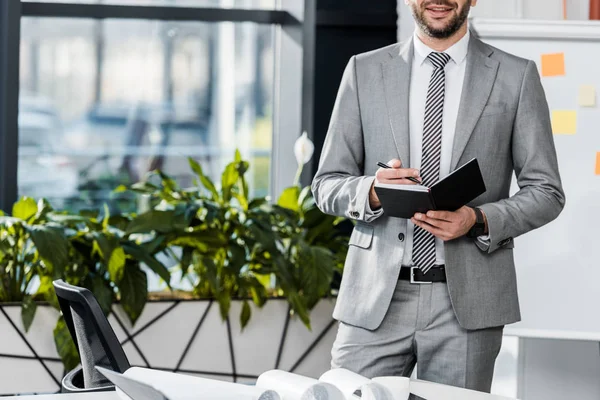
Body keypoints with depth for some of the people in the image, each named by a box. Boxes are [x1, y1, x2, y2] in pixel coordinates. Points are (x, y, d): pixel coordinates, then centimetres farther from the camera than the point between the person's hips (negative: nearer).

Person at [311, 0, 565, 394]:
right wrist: (372, 192, -14)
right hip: (377, 298, 1)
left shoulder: (516, 76, 5)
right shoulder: (364, 71, 8)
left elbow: (546, 192, 5)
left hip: (466, 302, -1)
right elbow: (327, 185, 8)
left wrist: (478, 220, -13)